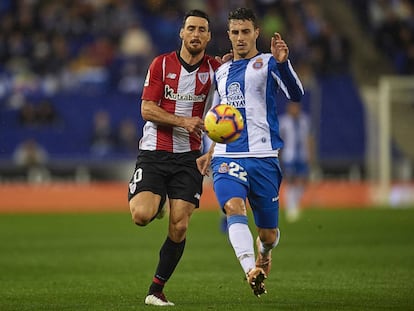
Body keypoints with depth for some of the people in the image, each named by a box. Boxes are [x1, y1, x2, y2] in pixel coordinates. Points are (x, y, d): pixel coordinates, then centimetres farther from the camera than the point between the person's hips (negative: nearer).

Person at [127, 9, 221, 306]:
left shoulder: (215, 68, 3)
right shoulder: (162, 64, -1)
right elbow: (147, 109, -6)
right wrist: (183, 121, -17)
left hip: (188, 157, 1)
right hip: (154, 152, -1)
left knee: (179, 228, -7)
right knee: (141, 215, -20)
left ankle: (156, 290, 8)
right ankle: (155, 204, 18)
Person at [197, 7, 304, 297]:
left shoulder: (267, 63, 1)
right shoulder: (222, 72, 18)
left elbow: (296, 94, -18)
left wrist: (283, 63, -32)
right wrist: (211, 152, 30)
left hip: (263, 157, -3)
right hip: (227, 158, 3)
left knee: (269, 233, 4)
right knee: (234, 207, -28)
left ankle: (263, 252, 42)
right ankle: (251, 271, -43)